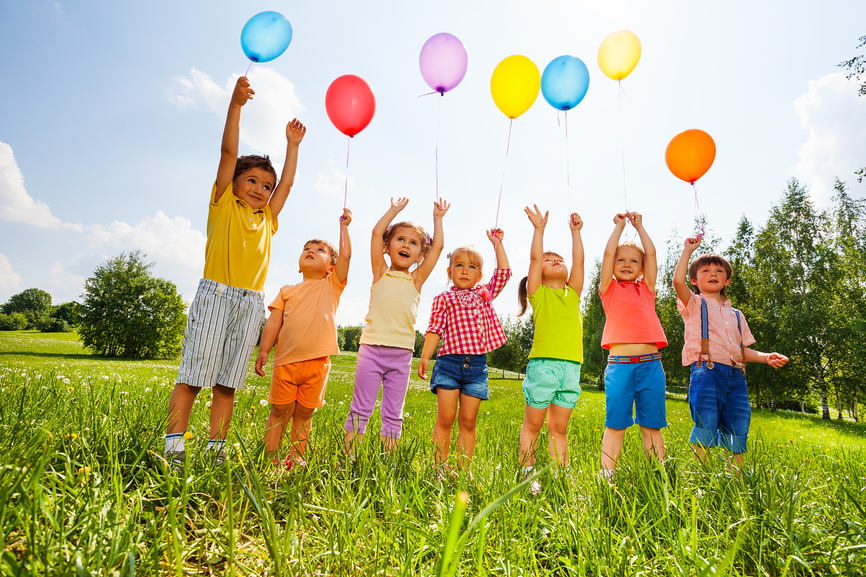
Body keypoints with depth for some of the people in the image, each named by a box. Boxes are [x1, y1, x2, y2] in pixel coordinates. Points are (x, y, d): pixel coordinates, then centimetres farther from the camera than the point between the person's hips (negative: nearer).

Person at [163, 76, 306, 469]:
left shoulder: (267, 219, 20)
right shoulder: (223, 203, 9)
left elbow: (287, 183, 26)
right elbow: (228, 152, 1)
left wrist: (293, 144, 29)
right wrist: (235, 104, -5)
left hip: (251, 303, 4)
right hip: (216, 293, -4)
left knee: (227, 382, 5)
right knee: (193, 374, -3)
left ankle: (215, 450, 10)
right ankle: (173, 448, 4)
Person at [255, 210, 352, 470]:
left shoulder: (332, 286, 9)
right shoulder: (287, 291, 13)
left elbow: (346, 254, -1)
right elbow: (273, 323, 8)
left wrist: (344, 226, 5)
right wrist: (263, 351, -3)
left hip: (317, 362, -1)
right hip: (286, 361, 1)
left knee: (304, 413, 10)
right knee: (280, 411, 6)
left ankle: (296, 458, 24)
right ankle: (270, 457, 17)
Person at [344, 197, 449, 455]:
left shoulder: (417, 279, 12)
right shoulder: (380, 273, 9)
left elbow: (438, 246, 10)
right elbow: (377, 232, 3)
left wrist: (438, 218, 20)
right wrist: (394, 210, 14)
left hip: (402, 354, 2)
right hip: (372, 349, -1)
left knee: (393, 413, 9)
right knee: (361, 408, 4)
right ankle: (349, 456, 13)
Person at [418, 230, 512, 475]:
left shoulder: (485, 294, 19)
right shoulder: (443, 299, 8)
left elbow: (503, 273, 17)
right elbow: (434, 330, 1)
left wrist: (497, 244, 22)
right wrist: (425, 356, -10)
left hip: (477, 364, 3)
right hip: (450, 360, -2)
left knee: (468, 420, 5)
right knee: (445, 418, -2)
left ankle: (464, 468, 12)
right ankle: (440, 467, 6)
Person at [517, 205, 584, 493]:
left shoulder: (573, 294, 18)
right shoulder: (538, 293, 7)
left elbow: (579, 261, 13)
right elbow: (534, 257, 0)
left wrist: (575, 231, 16)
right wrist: (539, 228, 3)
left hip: (571, 365, 4)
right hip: (542, 363, -3)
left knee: (559, 428, 10)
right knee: (533, 424, 3)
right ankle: (528, 474, 12)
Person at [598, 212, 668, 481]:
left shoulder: (646, 289, 17)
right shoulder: (609, 289, 10)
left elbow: (651, 253, 13)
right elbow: (608, 253, 3)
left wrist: (639, 225, 21)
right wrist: (619, 225, 14)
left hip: (651, 364, 3)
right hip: (619, 364, -2)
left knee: (652, 426, 8)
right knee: (615, 424, 1)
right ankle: (607, 476, 7)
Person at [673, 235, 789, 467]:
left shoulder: (736, 315, 26)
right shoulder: (695, 304, 10)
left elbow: (743, 350, 24)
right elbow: (678, 281, -11)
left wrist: (766, 357, 4)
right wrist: (688, 249, -2)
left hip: (736, 376, 6)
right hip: (706, 371, -5)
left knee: (737, 435, 4)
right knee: (705, 431, -10)